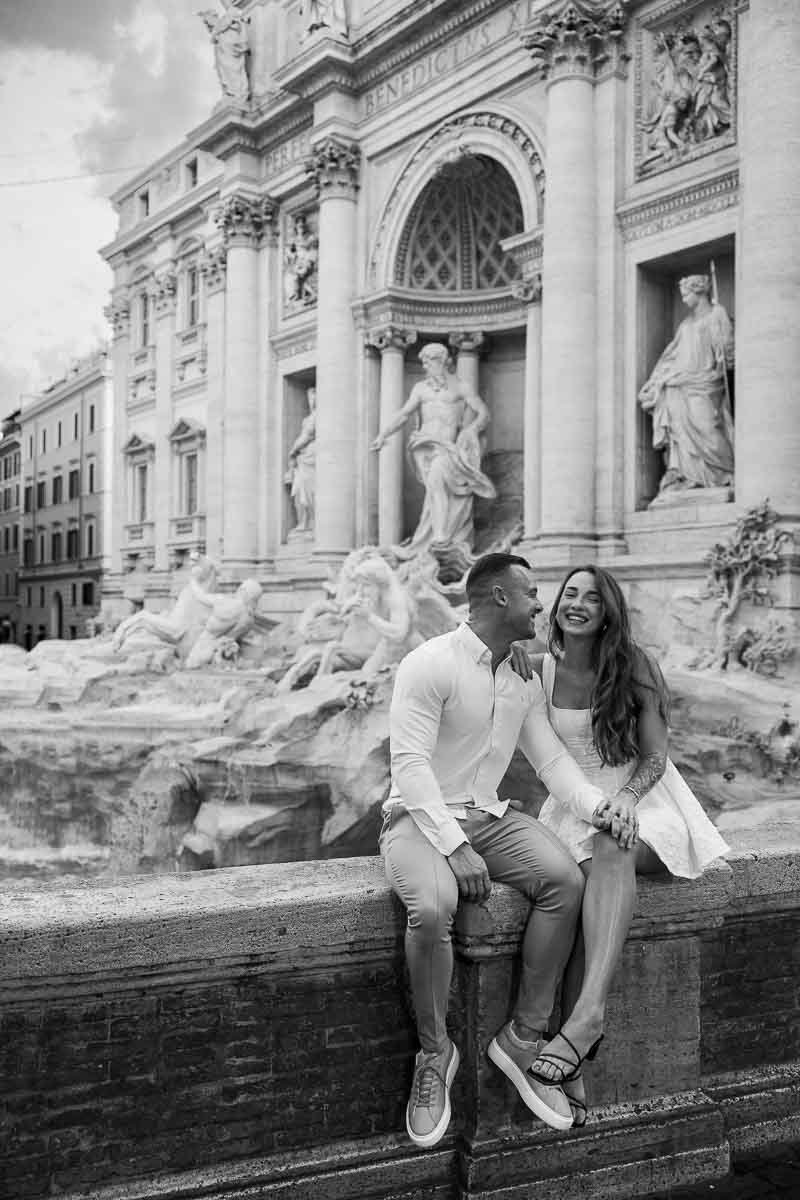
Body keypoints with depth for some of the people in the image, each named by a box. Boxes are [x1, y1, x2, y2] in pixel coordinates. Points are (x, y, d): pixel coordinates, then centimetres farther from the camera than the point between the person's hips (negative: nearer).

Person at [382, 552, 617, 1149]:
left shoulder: (524, 679, 12)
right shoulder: (430, 664, -13)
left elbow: (551, 756, 12)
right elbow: (411, 763, -20)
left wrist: (600, 804, -8)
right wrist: (455, 847, -28)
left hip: (489, 816, 7)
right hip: (421, 819, -6)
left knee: (566, 880, -21)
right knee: (433, 906, -36)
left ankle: (523, 1039, -8)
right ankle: (434, 1054, -10)